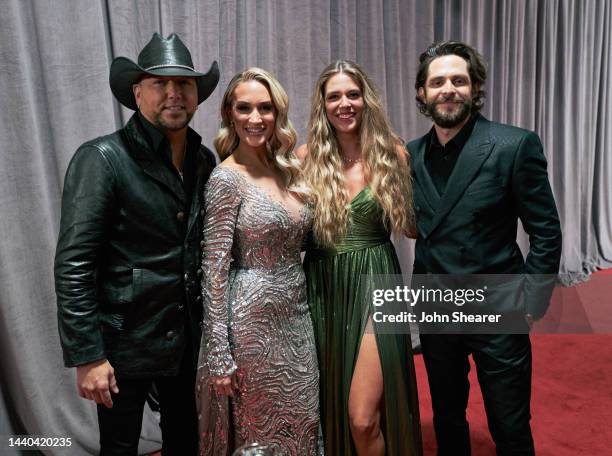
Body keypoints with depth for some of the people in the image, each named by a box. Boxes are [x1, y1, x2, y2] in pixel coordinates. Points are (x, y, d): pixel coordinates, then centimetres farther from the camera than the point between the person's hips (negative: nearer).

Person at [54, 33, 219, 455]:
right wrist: (87, 356, -17)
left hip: (189, 338, 5)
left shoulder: (205, 161, 2)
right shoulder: (102, 158, -14)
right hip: (126, 343, -5)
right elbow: (73, 265, -16)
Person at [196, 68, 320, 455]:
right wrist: (219, 355, -15)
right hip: (253, 321, -6)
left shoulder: (287, 170, 6)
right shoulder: (226, 179, -14)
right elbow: (215, 270, -15)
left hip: (297, 317, 7)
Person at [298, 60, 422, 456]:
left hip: (374, 287, -2)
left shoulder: (392, 154, -1)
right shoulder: (308, 158, 1)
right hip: (324, 291, 2)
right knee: (330, 407, 17)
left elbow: (411, 225, 4)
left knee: (362, 418, -3)